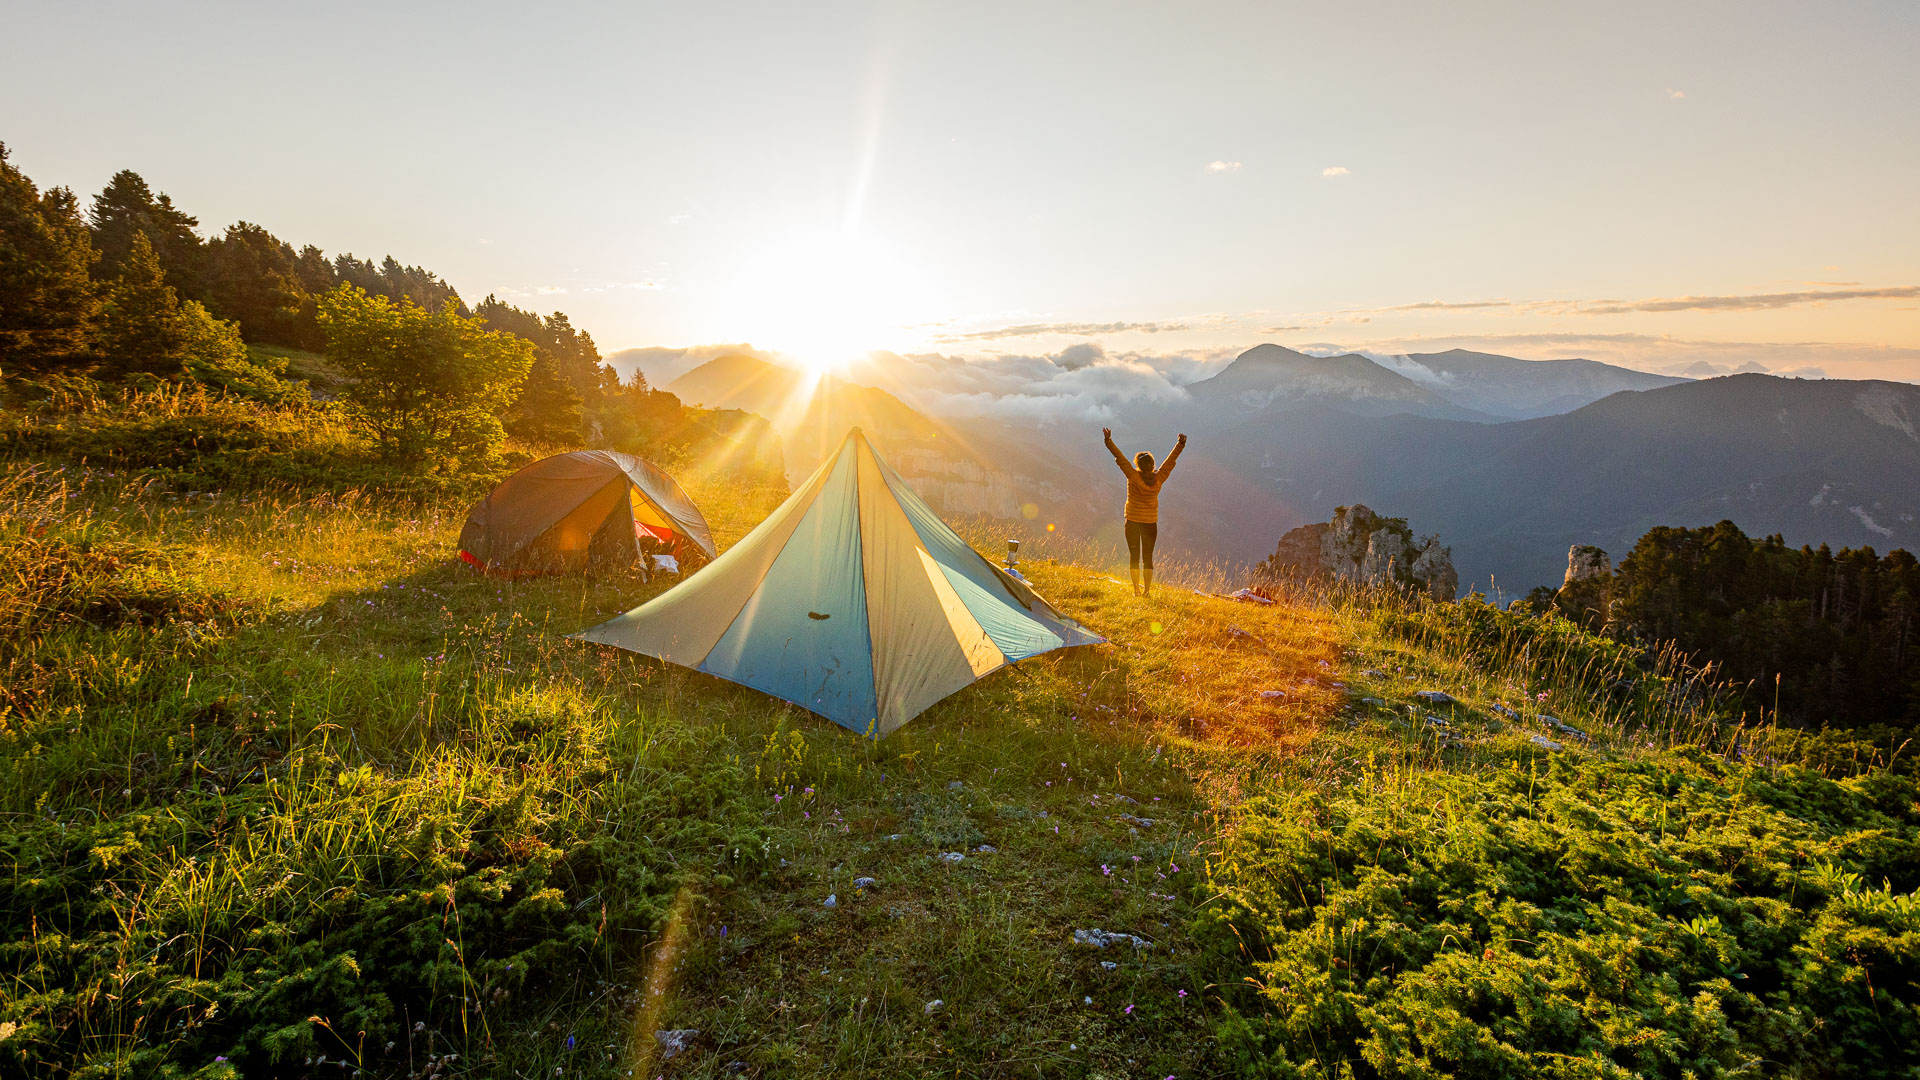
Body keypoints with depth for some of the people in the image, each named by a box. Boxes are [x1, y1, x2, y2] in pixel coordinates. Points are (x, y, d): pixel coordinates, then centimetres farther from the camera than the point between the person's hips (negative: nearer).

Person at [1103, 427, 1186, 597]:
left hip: (1133, 521, -3)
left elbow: (1120, 458, -18)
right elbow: (1171, 460, 1)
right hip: (1151, 522, 3)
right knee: (1148, 557, 8)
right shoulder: (1159, 478, -9)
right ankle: (1147, 590, 6)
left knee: (1134, 556, 6)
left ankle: (1137, 589, 4)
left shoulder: (1134, 476, -18)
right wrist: (1181, 444, 10)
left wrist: (1108, 441, -15)